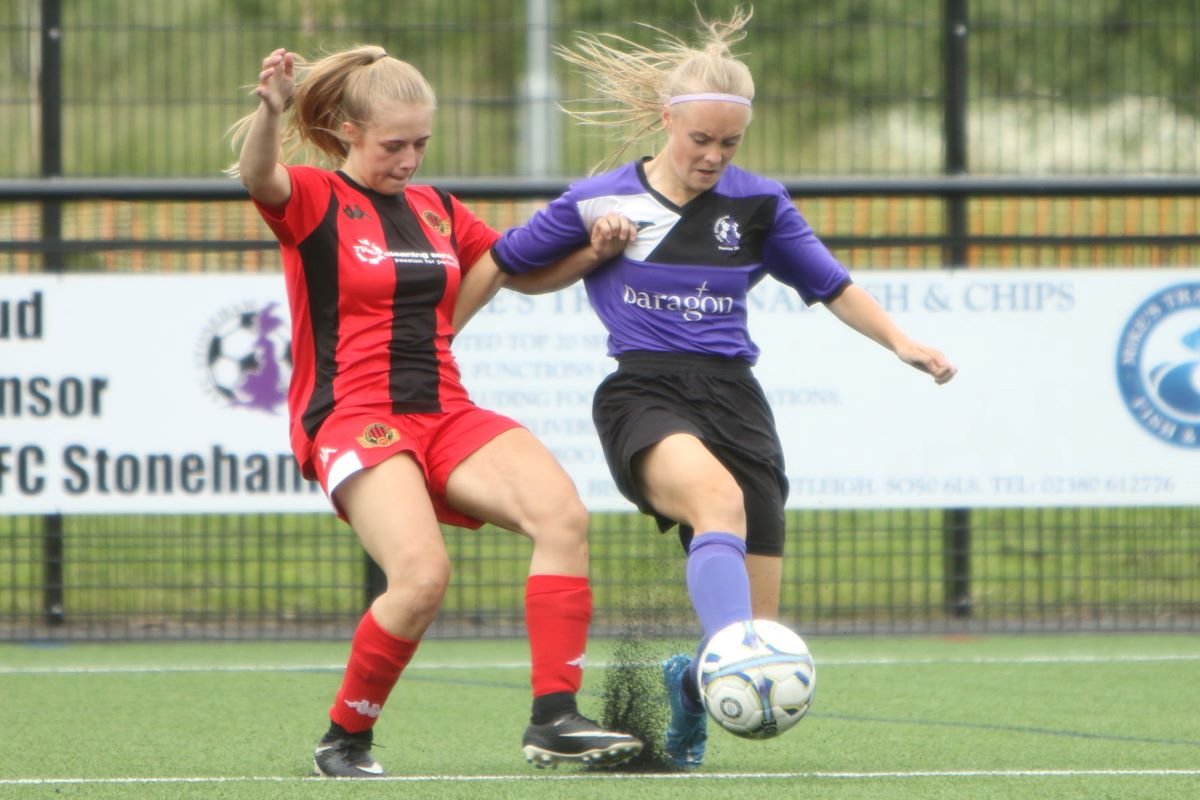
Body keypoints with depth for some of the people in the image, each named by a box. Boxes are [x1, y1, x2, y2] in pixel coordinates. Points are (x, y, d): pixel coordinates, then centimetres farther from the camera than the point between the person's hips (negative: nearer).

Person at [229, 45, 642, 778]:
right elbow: (259, 176, -23)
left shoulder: (438, 211, 19)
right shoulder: (313, 200, 1)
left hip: (446, 414, 6)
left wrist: (589, 254, 11)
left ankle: (554, 718, -21)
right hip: (352, 418, -6)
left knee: (563, 514, -21)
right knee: (423, 575, -28)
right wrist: (271, 111, -44)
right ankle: (344, 740, -5)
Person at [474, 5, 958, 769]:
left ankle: (686, 684, 32)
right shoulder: (599, 201, 3)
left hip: (733, 398, 3)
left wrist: (900, 341, 0)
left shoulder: (757, 203, 8)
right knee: (720, 498, -39)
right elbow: (504, 269, 15)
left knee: (756, 632, -3)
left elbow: (833, 287, 15)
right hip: (643, 395, -3)